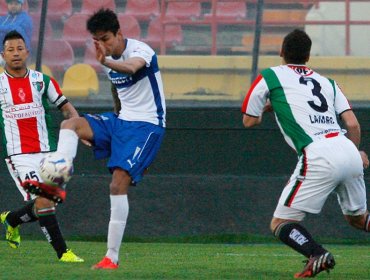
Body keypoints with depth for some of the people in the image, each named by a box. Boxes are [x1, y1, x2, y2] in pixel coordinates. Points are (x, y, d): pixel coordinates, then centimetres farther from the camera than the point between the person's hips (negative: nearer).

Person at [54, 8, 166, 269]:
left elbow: (131, 68, -43)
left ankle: (112, 256, -14)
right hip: (121, 120, 8)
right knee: (69, 124, -12)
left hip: (147, 125, -8)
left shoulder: (140, 50, -17)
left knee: (119, 183, -18)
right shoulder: (111, 60, 9)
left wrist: (105, 62, -62)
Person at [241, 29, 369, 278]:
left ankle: (317, 254, -25)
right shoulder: (327, 82, 23)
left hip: (319, 157, -5)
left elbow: (249, 120, 20)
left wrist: (268, 106, 41)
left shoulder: (270, 77, 11)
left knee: (281, 224, 0)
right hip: (350, 153, 5)